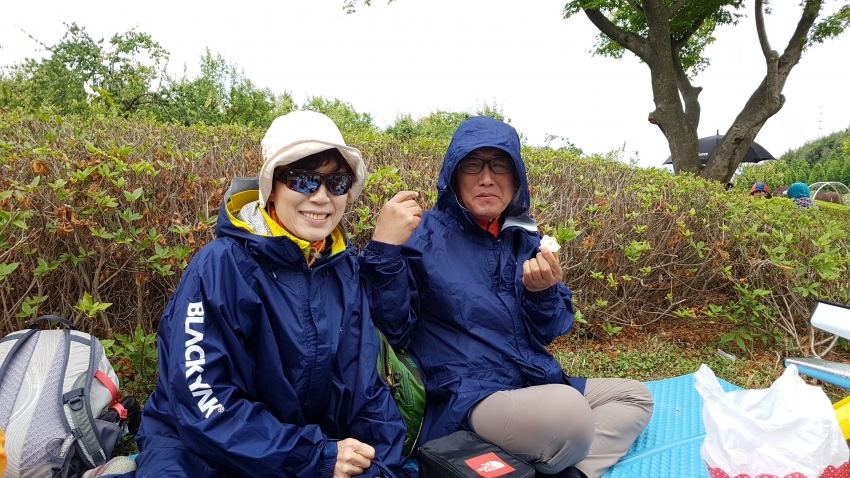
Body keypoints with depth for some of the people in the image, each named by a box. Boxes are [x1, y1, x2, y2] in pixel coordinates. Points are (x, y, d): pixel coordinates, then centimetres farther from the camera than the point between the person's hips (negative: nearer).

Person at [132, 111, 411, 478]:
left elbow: (363, 383, 1)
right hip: (197, 448, -4)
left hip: (316, 444, 5)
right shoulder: (221, 265, -18)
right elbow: (200, 400, -21)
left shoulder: (343, 267, -2)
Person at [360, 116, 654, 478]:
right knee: (569, 411, -34)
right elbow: (392, 330, -14)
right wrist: (384, 248, -26)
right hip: (466, 398, -8)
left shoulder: (524, 239, 10)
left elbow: (547, 333, 10)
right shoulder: (424, 234, -7)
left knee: (636, 396, 12)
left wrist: (543, 292, -12)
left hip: (536, 384, 8)